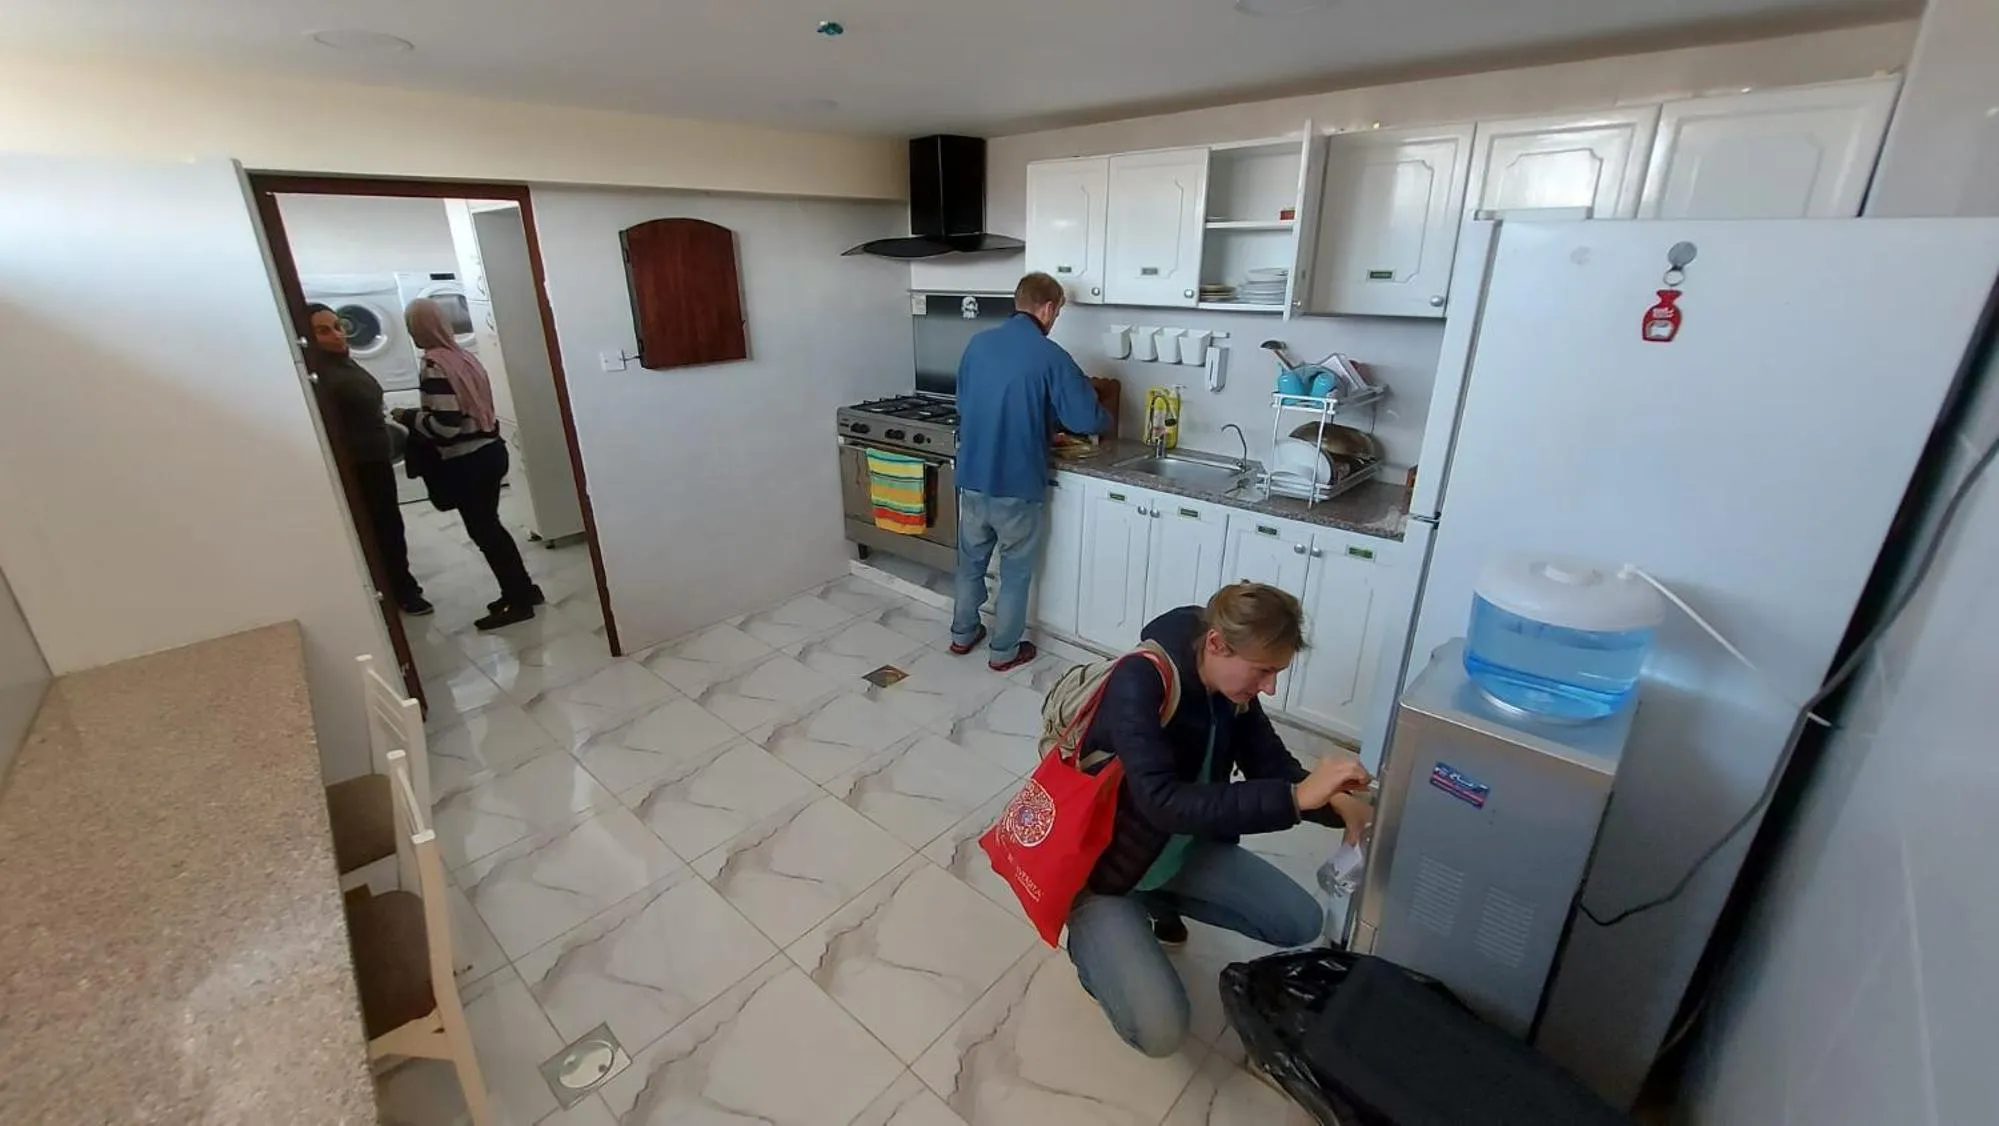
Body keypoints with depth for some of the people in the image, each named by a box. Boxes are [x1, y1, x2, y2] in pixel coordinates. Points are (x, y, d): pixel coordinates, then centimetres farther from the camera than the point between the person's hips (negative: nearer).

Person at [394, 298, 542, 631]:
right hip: (490, 450, 8)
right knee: (489, 526, 17)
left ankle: (518, 601, 9)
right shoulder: (464, 355, 9)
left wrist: (407, 417, -5)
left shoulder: (434, 365, -17)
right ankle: (523, 589, 24)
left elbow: (445, 425, -21)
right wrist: (418, 416, 18)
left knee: (482, 531, 2)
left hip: (467, 462, -8)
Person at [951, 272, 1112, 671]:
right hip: (1016, 484, -5)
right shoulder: (1049, 355, -13)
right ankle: (1004, 651, 23)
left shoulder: (978, 343, 3)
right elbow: (1086, 419, -12)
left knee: (971, 561, 21)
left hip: (972, 477, 5)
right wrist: (1105, 418, 11)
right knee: (1016, 572, 11)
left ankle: (962, 634, 36)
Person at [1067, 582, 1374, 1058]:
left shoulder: (1231, 685, -10)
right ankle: (1091, 933, 11)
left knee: (1303, 923, 4)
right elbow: (1164, 802, -42)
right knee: (1160, 1031, -19)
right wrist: (1296, 797, -45)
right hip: (1103, 863, -7)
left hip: (1181, 850, 7)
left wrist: (1335, 801, -21)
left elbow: (1272, 765, 0)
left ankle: (1157, 899, 19)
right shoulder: (1138, 684, -33)